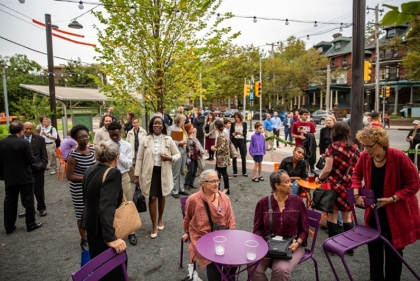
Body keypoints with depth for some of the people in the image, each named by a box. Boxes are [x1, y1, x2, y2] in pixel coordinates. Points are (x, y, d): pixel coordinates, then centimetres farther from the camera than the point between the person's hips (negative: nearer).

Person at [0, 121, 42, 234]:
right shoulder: (24, 142, -17)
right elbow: (31, 160, -15)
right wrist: (28, 158, 7)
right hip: (24, 177, -5)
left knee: (9, 202, 13)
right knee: (28, 201, 6)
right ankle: (31, 224, 15)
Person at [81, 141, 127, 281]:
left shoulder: (89, 170, 1)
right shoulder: (113, 173, -23)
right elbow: (107, 206, -33)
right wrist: (111, 237, -37)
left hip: (90, 224, 8)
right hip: (102, 228, -8)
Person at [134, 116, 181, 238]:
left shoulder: (168, 140, -2)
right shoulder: (145, 140, -3)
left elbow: (178, 154, 5)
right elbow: (139, 158, 0)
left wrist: (170, 158, -17)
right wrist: (137, 175, -2)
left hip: (163, 172, 1)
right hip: (150, 172, -1)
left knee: (161, 196, 16)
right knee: (152, 198, -1)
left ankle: (160, 218, 40)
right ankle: (154, 225, 15)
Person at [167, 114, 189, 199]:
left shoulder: (182, 128, 17)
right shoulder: (171, 128, -7)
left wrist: (185, 141, 4)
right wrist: (178, 143, -20)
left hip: (184, 151, 8)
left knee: (182, 172, 14)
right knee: (176, 173, -1)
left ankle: (181, 189, 25)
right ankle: (175, 191, 8)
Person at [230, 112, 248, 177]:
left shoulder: (244, 123, 4)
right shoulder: (233, 124, 5)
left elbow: (245, 132, -3)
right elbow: (231, 132, 3)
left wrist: (240, 133, -22)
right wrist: (233, 134, -19)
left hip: (242, 140, 0)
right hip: (234, 140, 0)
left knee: (243, 156, 3)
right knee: (234, 156, 3)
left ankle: (244, 172, 13)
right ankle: (235, 172, 13)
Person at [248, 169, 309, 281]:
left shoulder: (297, 201, -2)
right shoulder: (263, 203, -2)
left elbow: (304, 229, 3)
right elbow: (258, 229, 3)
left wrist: (297, 243, -14)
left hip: (291, 245, 0)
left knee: (281, 269, -29)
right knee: (253, 267, -24)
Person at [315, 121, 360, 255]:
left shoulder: (333, 147, -10)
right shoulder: (355, 148, 3)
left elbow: (328, 169, -14)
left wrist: (319, 178, 3)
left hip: (335, 186, -5)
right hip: (349, 187, 5)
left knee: (332, 216, 7)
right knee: (347, 216, 17)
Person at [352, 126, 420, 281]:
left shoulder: (398, 157, -23)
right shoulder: (365, 157, -11)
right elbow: (357, 174, 7)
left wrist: (392, 199, -23)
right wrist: (356, 194, -7)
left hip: (396, 213, -4)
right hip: (374, 212, 4)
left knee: (393, 251, 10)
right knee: (374, 248, 17)